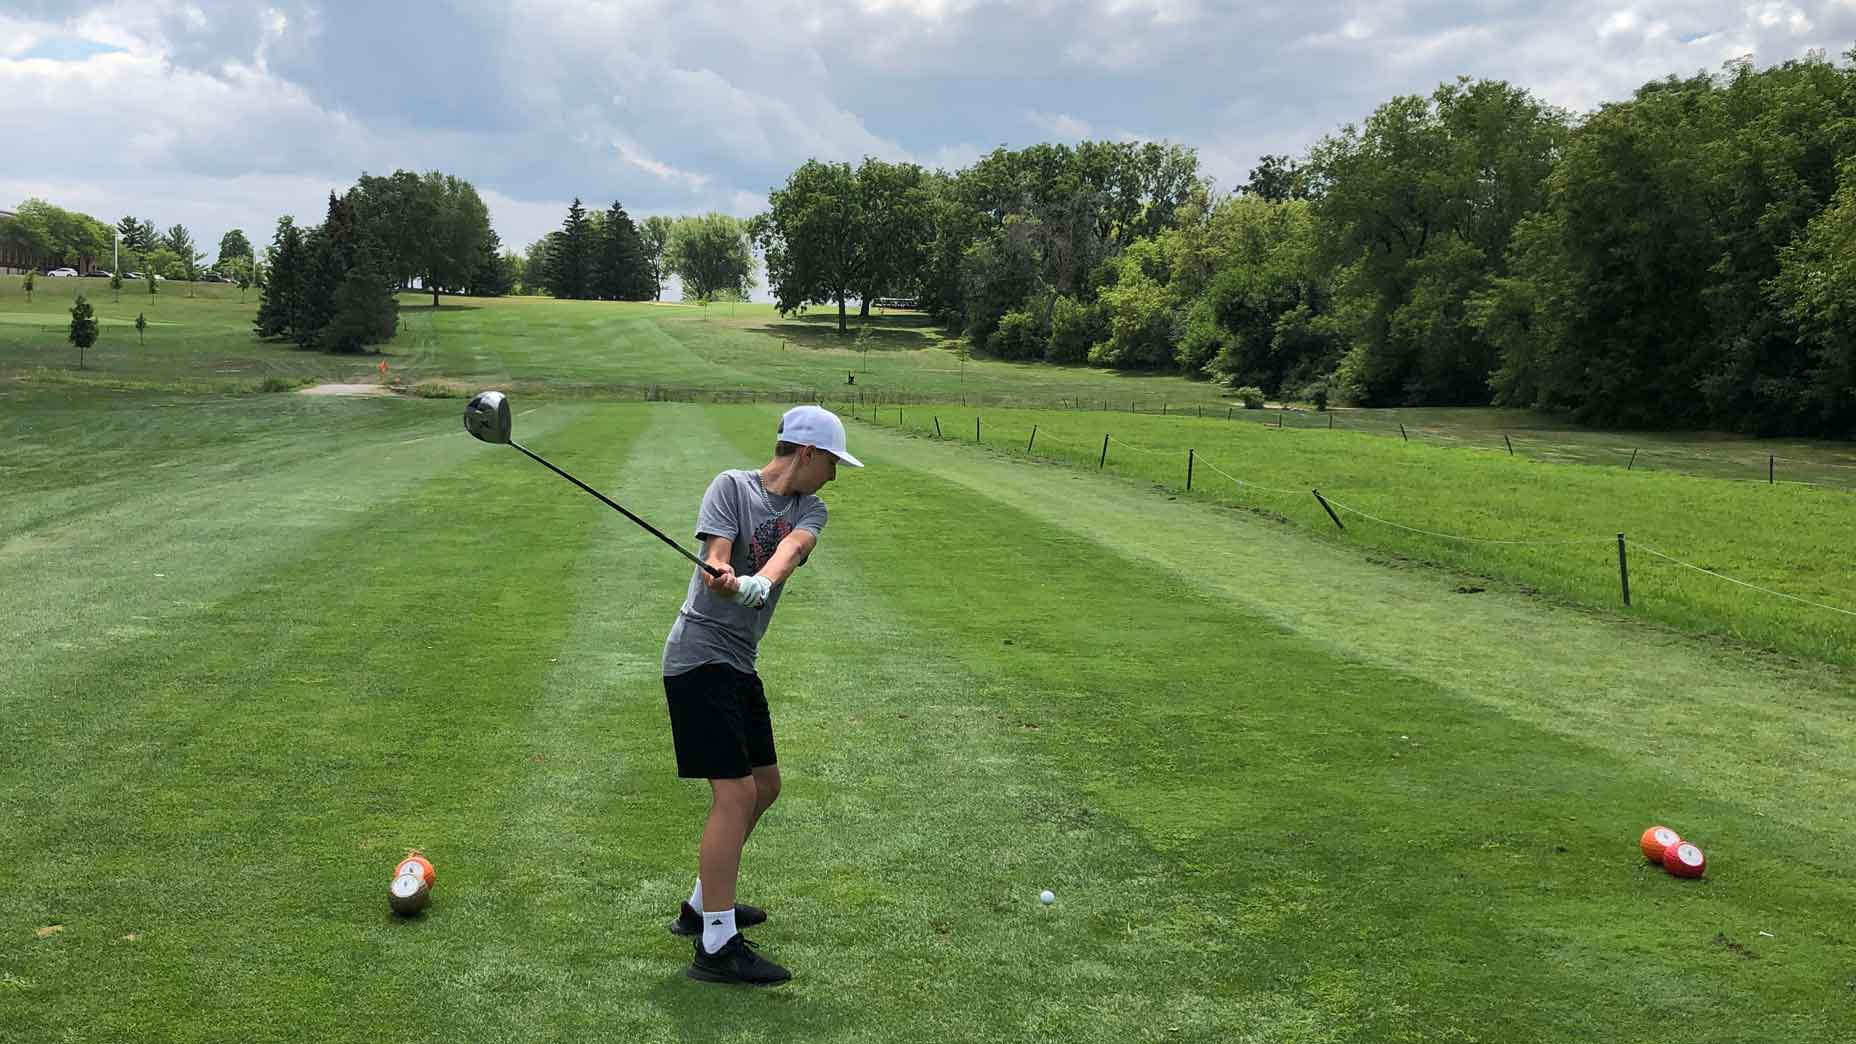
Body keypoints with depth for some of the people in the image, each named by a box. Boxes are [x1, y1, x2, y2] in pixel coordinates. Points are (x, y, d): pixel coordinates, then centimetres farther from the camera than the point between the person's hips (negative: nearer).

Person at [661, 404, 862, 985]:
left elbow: (791, 549, -14)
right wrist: (722, 578, -43)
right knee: (735, 792, -13)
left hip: (739, 662, 8)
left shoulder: (809, 509, 9)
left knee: (765, 785, 16)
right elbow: (714, 564, -19)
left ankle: (702, 906, 30)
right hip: (700, 652, -8)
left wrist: (761, 581, -36)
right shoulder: (732, 486, -7)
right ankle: (717, 946, -7)